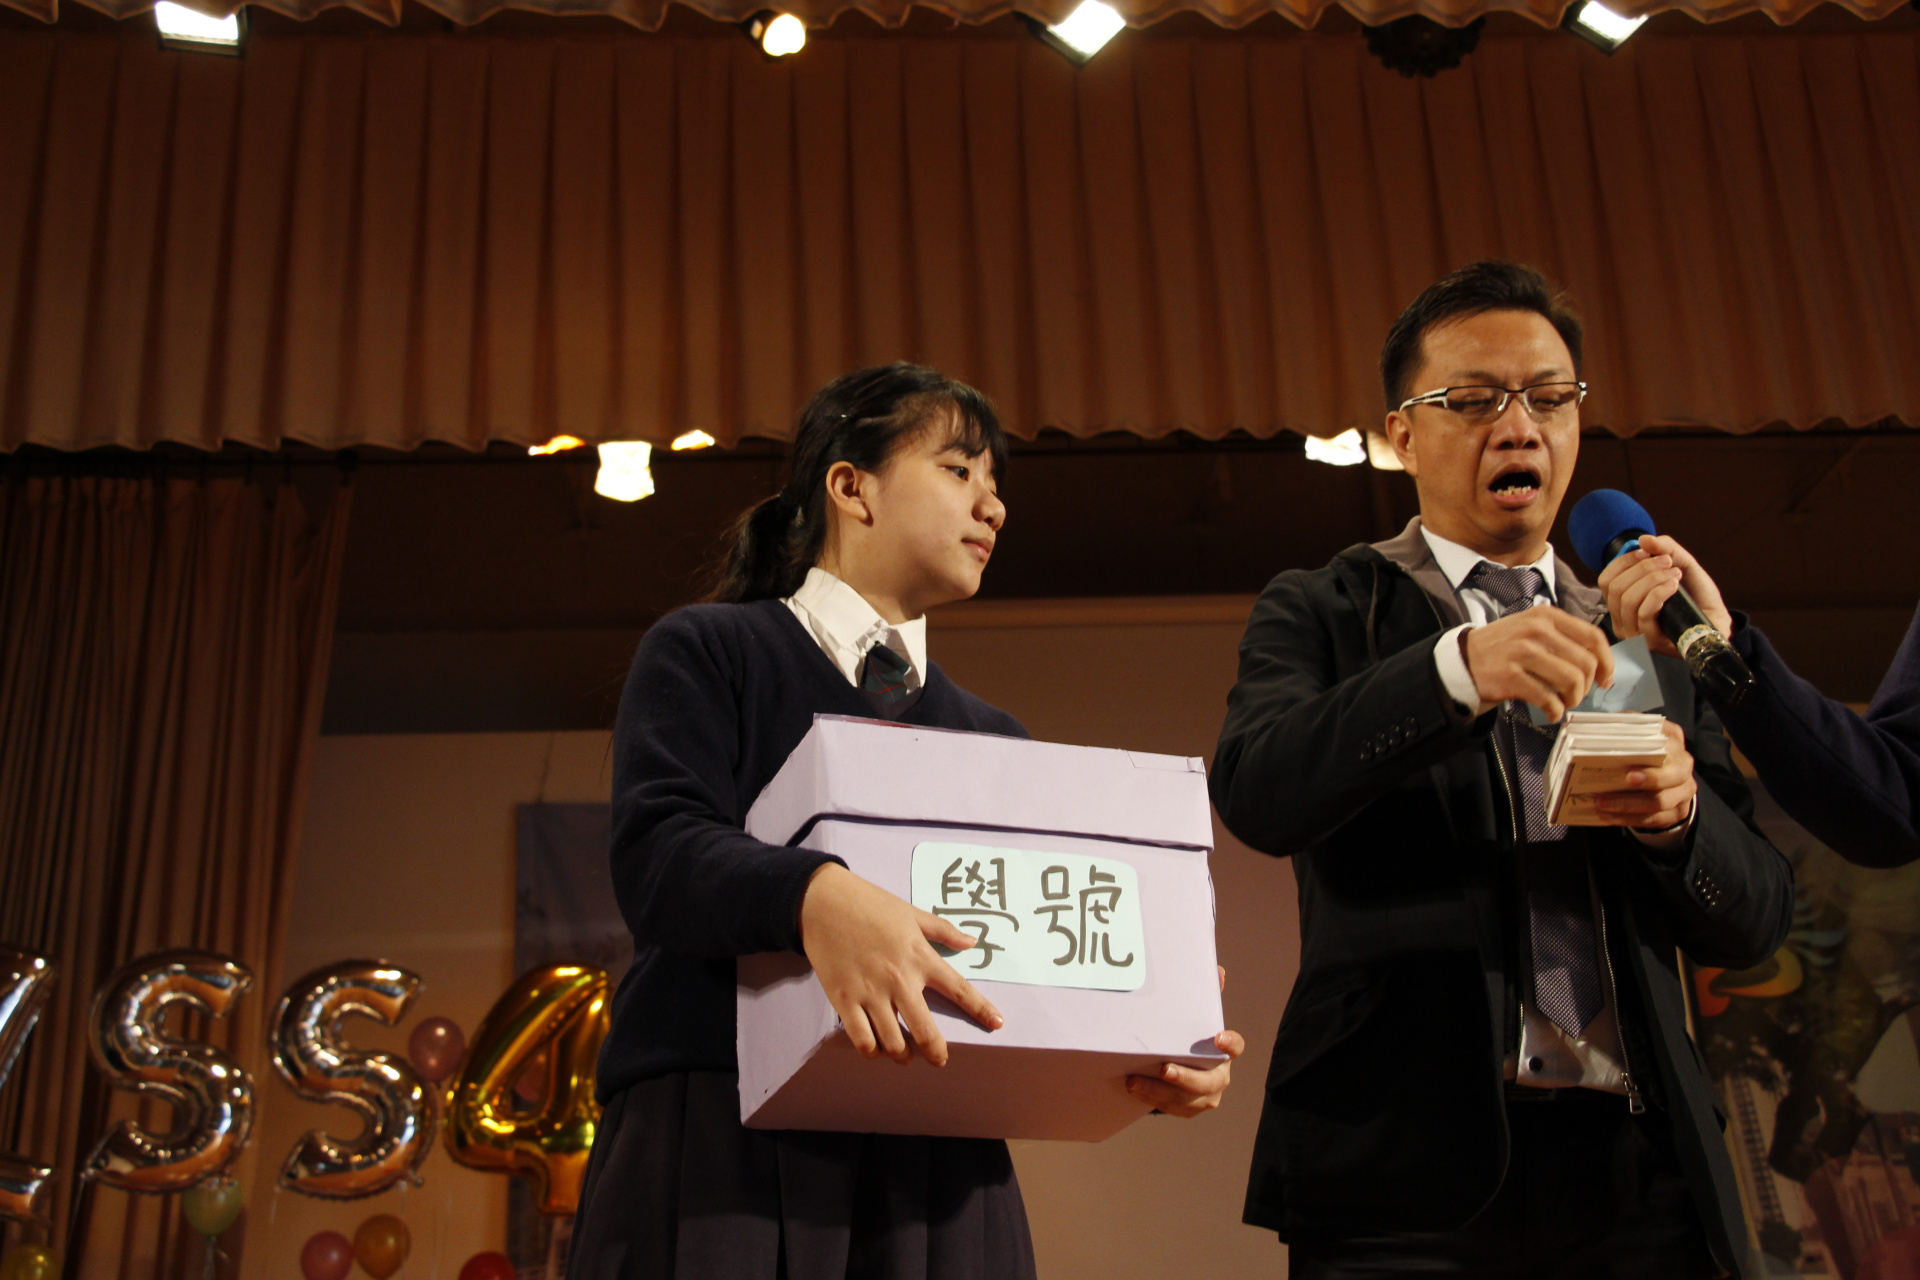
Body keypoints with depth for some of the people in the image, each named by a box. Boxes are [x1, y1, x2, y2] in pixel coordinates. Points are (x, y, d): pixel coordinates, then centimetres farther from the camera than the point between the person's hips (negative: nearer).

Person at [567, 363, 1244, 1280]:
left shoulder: (993, 740, 22)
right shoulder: (705, 652, 8)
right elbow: (657, 849, -10)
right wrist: (816, 897, -31)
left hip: (937, 1168, 4)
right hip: (721, 1141, -4)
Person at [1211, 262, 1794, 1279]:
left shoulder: (1646, 641, 16)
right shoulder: (1320, 612, 7)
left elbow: (1753, 921, 12)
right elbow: (1254, 791, -13)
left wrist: (1678, 812, -10)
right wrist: (1457, 667, -26)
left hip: (1634, 1167, 3)